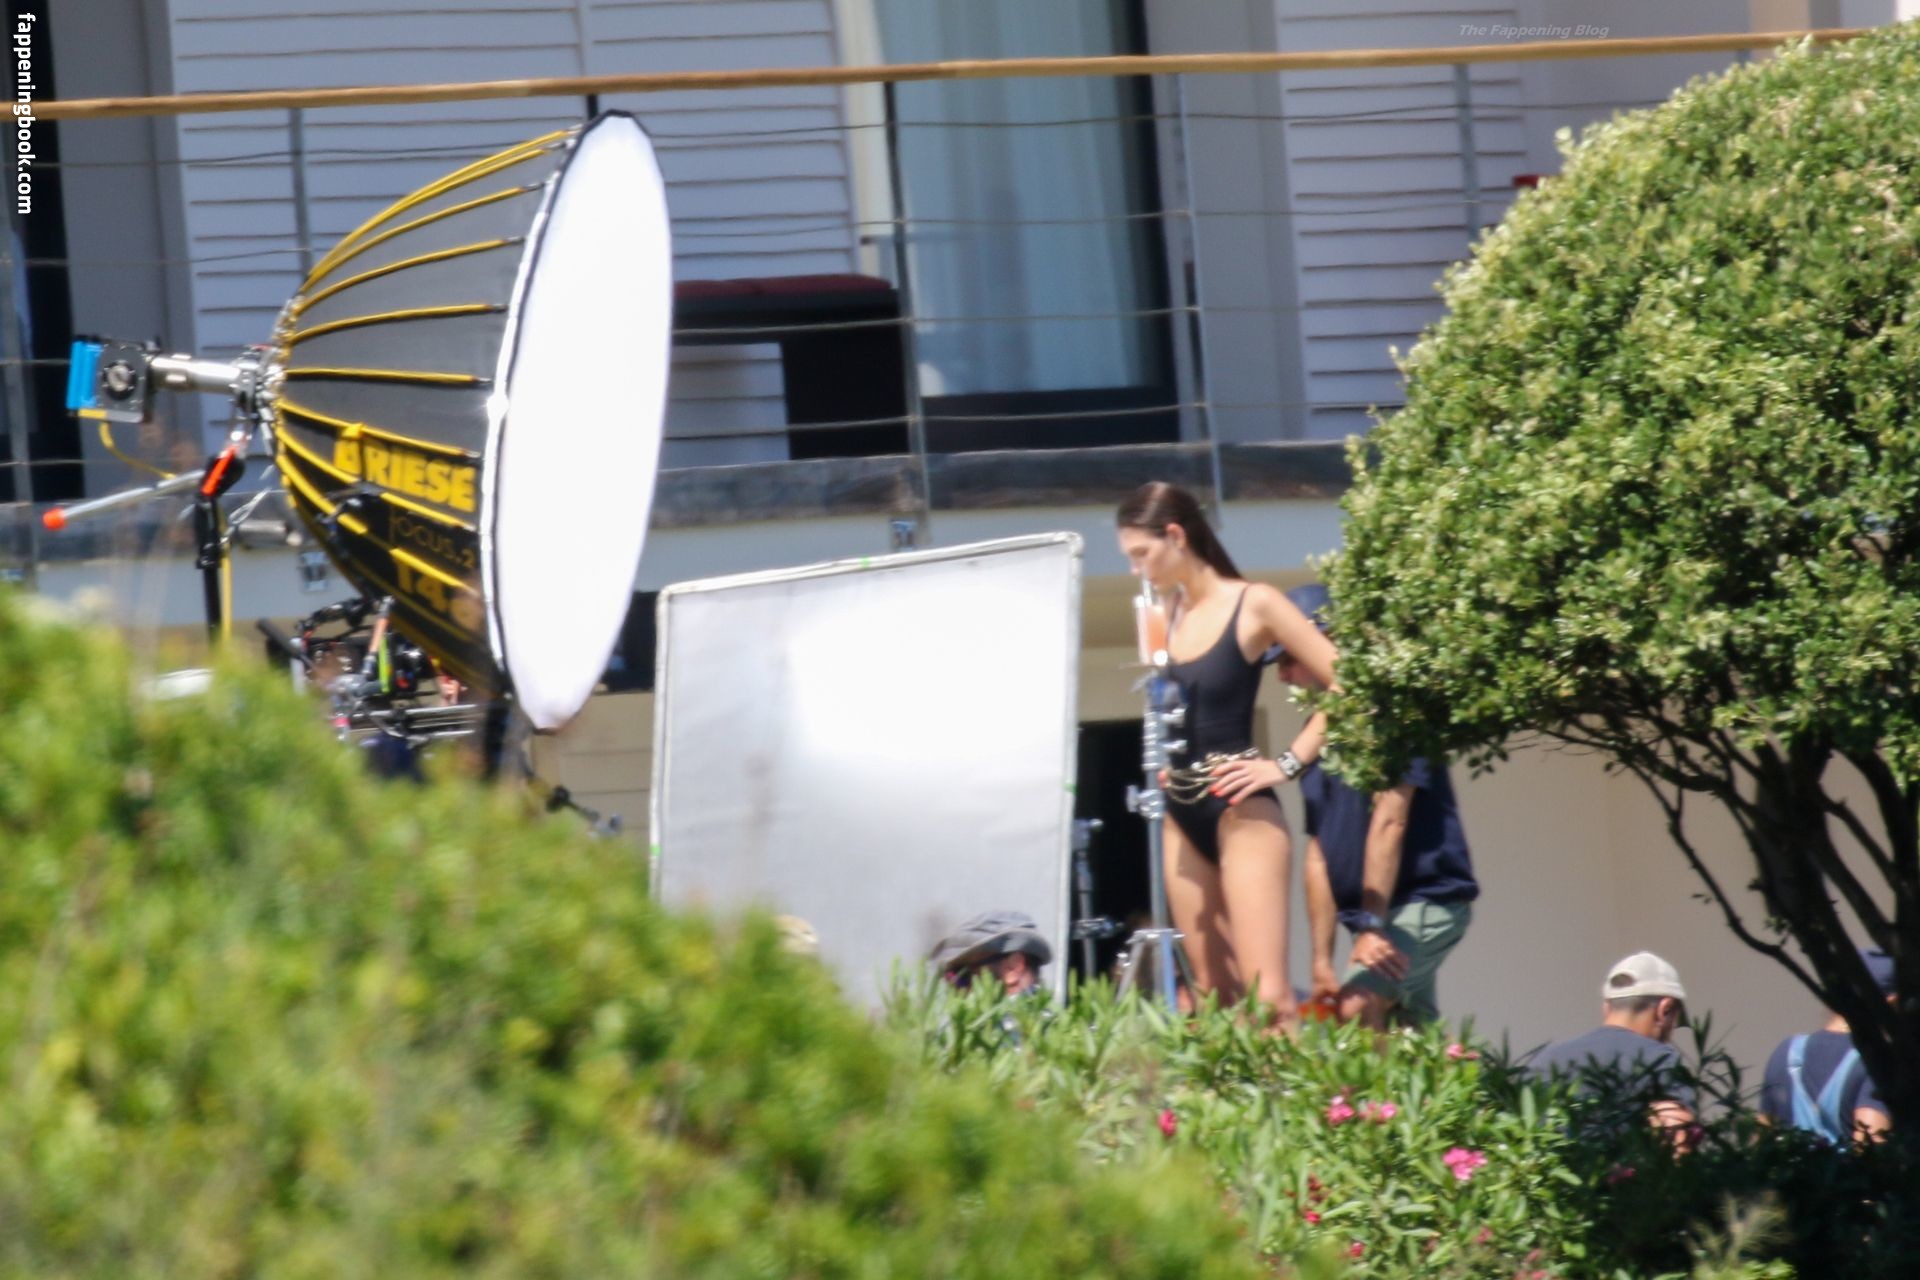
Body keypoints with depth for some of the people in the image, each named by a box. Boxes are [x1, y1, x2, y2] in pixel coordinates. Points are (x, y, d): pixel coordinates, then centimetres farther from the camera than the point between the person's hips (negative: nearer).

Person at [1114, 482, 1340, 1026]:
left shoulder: (1254, 605, -8)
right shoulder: (1167, 617, 10)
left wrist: (1289, 763, -12)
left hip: (1244, 815, -7)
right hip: (1182, 816, 7)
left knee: (1267, 994, -15)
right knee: (1213, 992, 5)